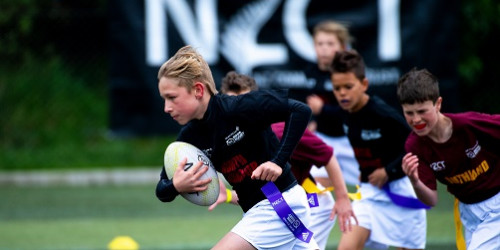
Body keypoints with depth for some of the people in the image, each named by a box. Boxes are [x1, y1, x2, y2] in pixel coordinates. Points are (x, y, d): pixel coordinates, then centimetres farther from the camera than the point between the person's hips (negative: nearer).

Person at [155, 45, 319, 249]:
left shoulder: (238, 108, -20)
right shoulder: (189, 137, 1)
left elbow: (300, 111, -18)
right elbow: (162, 191, 5)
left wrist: (278, 160, -23)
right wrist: (176, 186, -19)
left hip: (278, 206, -8)